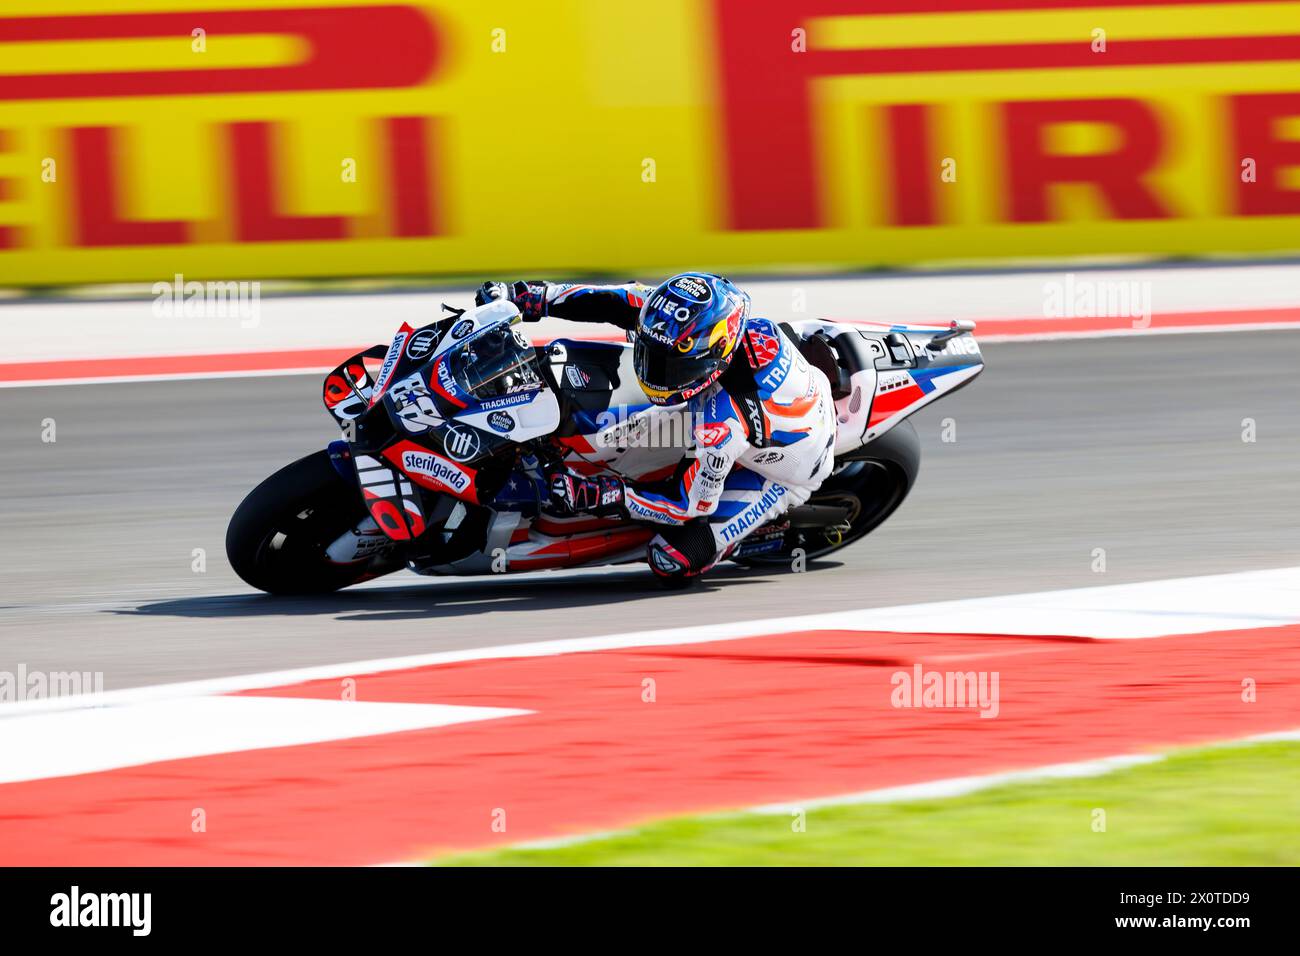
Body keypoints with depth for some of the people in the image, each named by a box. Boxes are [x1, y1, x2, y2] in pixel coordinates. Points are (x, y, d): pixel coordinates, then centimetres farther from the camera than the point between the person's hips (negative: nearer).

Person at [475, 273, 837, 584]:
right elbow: (625, 301, -13)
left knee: (673, 563, -15)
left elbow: (692, 501, -30)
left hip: (781, 474, -7)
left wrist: (597, 495, -33)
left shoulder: (722, 420, -44)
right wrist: (531, 295, -17)